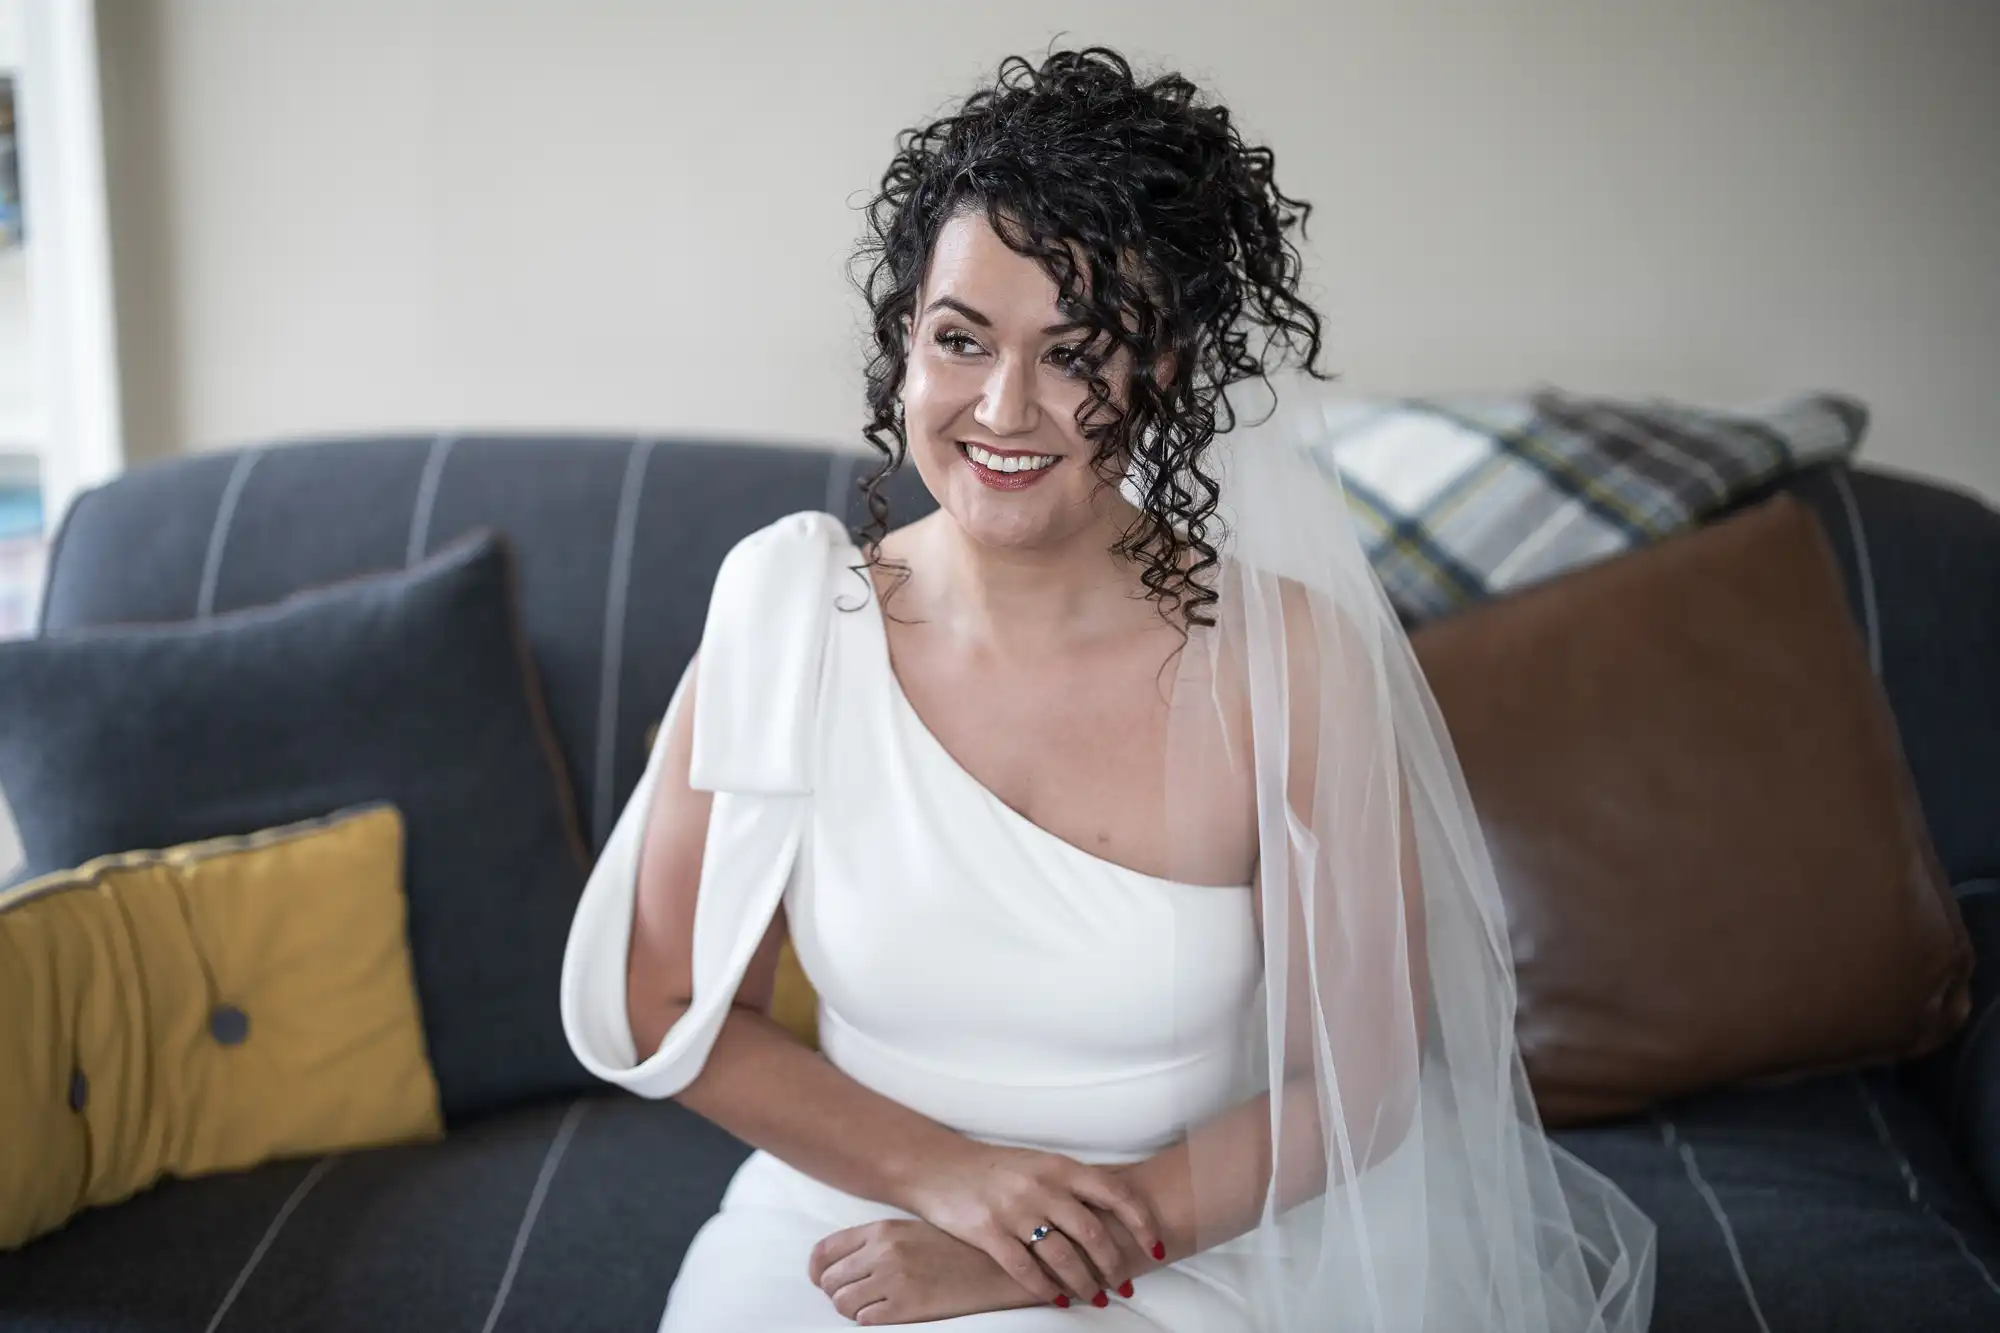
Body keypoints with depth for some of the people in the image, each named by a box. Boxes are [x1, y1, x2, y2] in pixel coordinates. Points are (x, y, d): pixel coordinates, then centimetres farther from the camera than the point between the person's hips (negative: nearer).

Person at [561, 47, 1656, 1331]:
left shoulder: (1288, 657, -13)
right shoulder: (789, 622, -8)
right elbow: (670, 1008, -1)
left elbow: (1358, 1078, -7)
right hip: (854, 1223, 1)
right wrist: (942, 1172, -13)